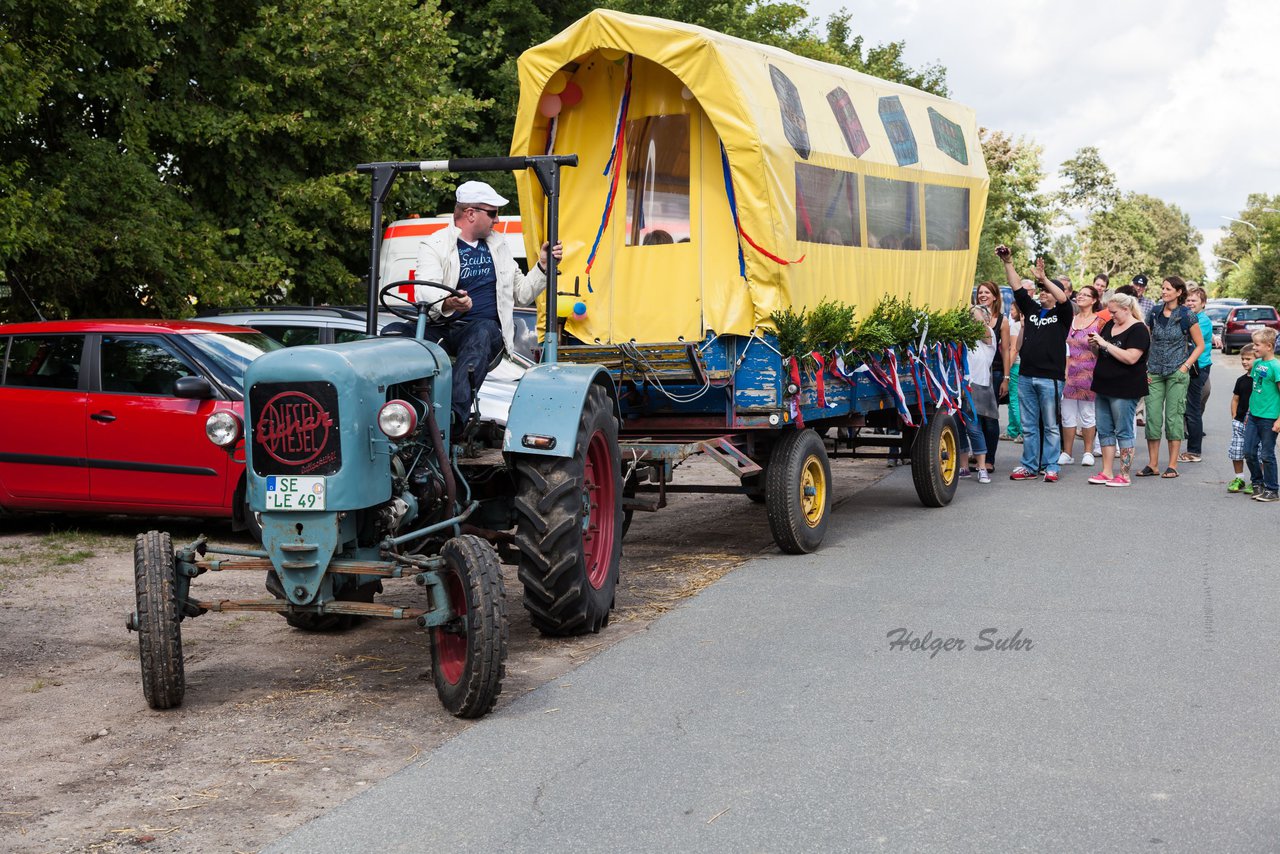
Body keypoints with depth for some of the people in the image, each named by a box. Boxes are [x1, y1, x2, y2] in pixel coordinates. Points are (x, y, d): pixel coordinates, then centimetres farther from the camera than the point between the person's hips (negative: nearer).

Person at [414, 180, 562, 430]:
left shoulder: (498, 245, 23)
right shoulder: (434, 245, 5)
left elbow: (522, 292, 26)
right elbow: (424, 291, -13)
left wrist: (543, 266, 9)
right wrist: (447, 303, -36)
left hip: (485, 327, 2)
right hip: (441, 327, -2)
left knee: (482, 332, -36)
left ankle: (456, 414, -54)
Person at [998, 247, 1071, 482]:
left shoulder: (1062, 314, 2)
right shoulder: (1031, 309, 15)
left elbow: (1063, 298, -19)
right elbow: (1017, 288, 8)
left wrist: (1043, 278, -22)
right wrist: (1007, 262, 0)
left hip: (1050, 378, -5)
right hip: (1026, 376, 5)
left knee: (1050, 426, 2)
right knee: (1029, 426, 9)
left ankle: (1051, 467, 6)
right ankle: (1029, 467, 15)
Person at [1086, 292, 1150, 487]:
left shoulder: (1138, 330, -11)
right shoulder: (1109, 325, 13)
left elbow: (1130, 358, -23)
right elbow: (1101, 353, 22)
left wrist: (1105, 344, -20)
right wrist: (1094, 345, 0)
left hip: (1124, 390, -8)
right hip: (1104, 386, 8)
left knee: (1123, 432, -3)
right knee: (1104, 431, 11)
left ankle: (1124, 475, 3)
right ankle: (1107, 472, 18)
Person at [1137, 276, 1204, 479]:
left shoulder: (1186, 316, -5)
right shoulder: (1155, 313, 6)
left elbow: (1200, 345, 1)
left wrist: (1185, 366, -9)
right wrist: (1144, 367, 4)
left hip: (1177, 373, -4)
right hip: (1154, 373, 4)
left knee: (1173, 416, -1)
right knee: (1152, 416, 1)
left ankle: (1173, 465, 6)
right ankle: (1153, 464, 9)